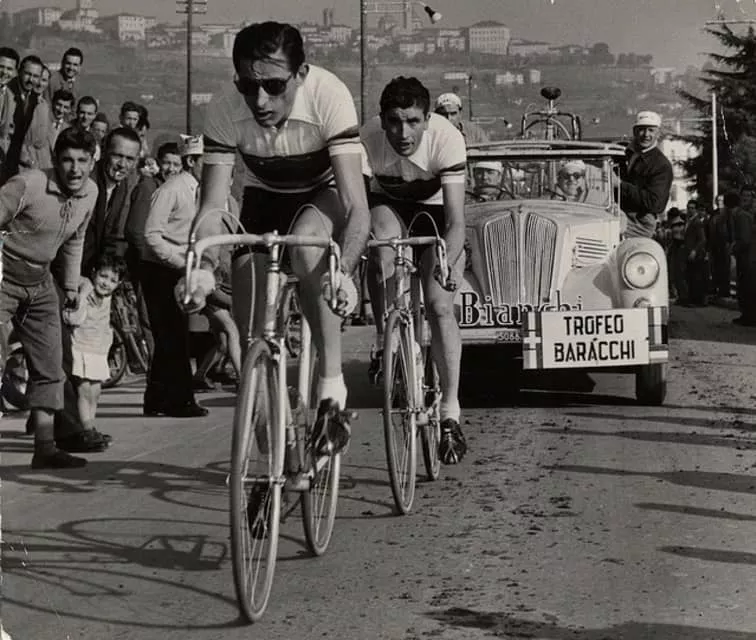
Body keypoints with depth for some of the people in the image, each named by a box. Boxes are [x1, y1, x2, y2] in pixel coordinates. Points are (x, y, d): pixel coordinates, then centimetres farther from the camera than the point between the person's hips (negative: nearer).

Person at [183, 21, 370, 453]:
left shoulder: (329, 97, -36)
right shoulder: (225, 112, -28)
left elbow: (356, 207, -41)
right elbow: (212, 207, -27)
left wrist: (343, 272, -58)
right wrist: (203, 269, -46)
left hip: (327, 190, -3)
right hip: (265, 193, 3)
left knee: (308, 243, -38)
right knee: (253, 332, -6)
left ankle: (333, 388, -26)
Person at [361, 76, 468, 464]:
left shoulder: (446, 138, -34)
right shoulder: (368, 139, -31)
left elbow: (456, 221, -35)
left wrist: (446, 264, -49)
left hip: (435, 210, -1)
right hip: (389, 205, 1)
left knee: (440, 306, -16)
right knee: (382, 247, -36)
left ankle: (450, 415, -6)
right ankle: (383, 340, -12)